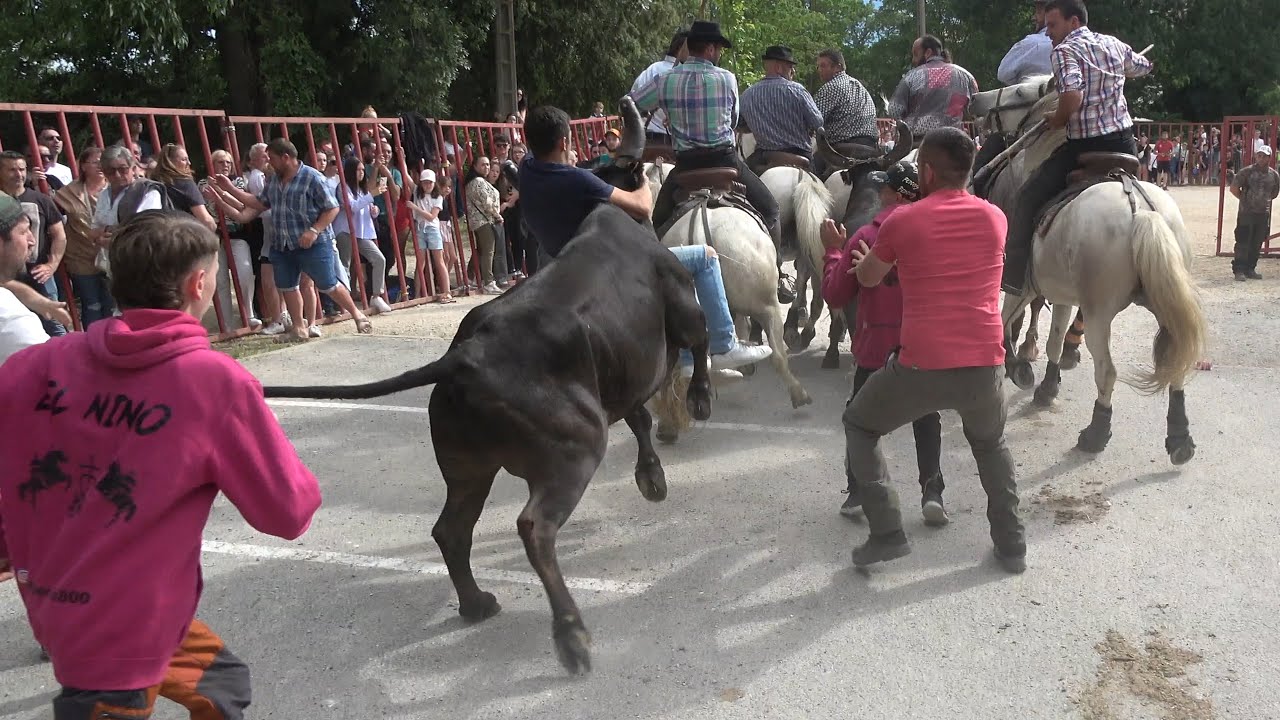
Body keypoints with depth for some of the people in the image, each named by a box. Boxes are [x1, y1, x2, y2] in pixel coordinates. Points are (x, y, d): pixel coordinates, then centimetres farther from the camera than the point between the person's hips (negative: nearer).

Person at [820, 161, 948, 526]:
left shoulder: (865, 237, -10)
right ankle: (932, 491, 7)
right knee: (926, 416, 16)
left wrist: (834, 251, 6)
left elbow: (835, 296, -4)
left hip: (875, 345, -1)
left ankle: (857, 491, 14)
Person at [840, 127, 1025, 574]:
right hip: (985, 365, 4)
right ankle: (1012, 544, 32)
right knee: (990, 443, 33)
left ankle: (887, 533, 14)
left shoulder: (902, 222, -1)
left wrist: (863, 259, 40)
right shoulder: (995, 218, 8)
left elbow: (868, 279, 17)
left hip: (921, 366, -3)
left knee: (859, 427, 22)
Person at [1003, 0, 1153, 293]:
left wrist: (1057, 120, -8)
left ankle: (1014, 274, -1)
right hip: (1125, 143, 7)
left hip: (1085, 146, -7)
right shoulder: (1115, 44, 13)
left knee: (1029, 197, 1)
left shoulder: (1064, 50, -9)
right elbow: (1143, 66, 34)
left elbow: (1073, 95, -26)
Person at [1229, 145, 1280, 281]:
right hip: (1246, 213, -4)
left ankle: (1250, 269, 18)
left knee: (1257, 244, 9)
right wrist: (1244, 199, 0)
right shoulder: (1247, 172, -7)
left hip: (1264, 213, 4)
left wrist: (1265, 200, 13)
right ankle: (1239, 270, 0)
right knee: (1243, 243, -5)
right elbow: (1233, 188, -6)